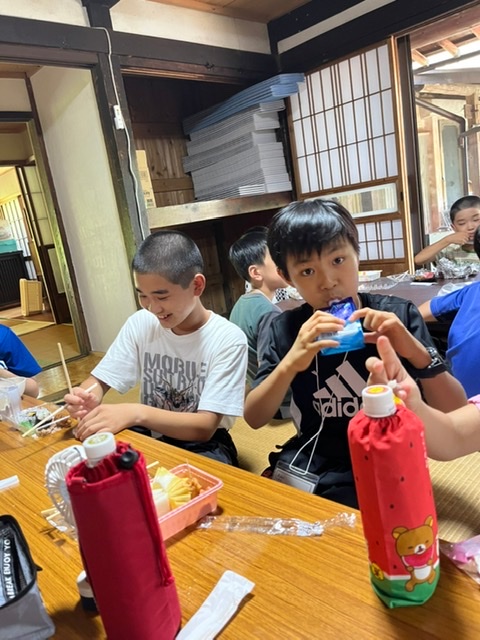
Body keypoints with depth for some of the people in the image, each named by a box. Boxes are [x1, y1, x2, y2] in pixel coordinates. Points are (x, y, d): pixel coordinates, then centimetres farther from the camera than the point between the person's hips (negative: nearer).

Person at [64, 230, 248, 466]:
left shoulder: (228, 340, -19)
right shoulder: (140, 324, -7)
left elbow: (205, 427, -23)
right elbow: (98, 382, -3)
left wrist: (136, 413, -37)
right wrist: (86, 399, -27)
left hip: (203, 446, -3)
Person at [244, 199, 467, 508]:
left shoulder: (397, 315, -11)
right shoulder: (287, 328, -6)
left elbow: (456, 413, -11)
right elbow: (254, 418, -10)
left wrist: (415, 351, -28)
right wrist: (290, 363, -27)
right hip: (311, 462, 3)